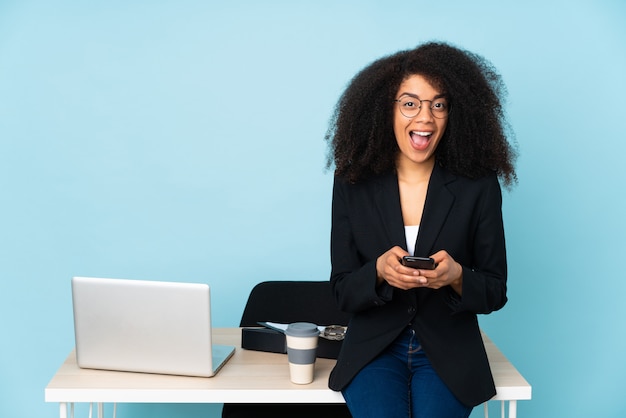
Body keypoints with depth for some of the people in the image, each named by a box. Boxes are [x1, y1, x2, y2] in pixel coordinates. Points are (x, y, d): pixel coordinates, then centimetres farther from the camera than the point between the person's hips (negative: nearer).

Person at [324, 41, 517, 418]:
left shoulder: (479, 186, -4)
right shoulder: (353, 183, -2)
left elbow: (495, 292, 0)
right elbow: (343, 291, -1)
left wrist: (456, 277, -22)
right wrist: (380, 272, -22)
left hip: (449, 350, 0)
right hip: (375, 348, 0)